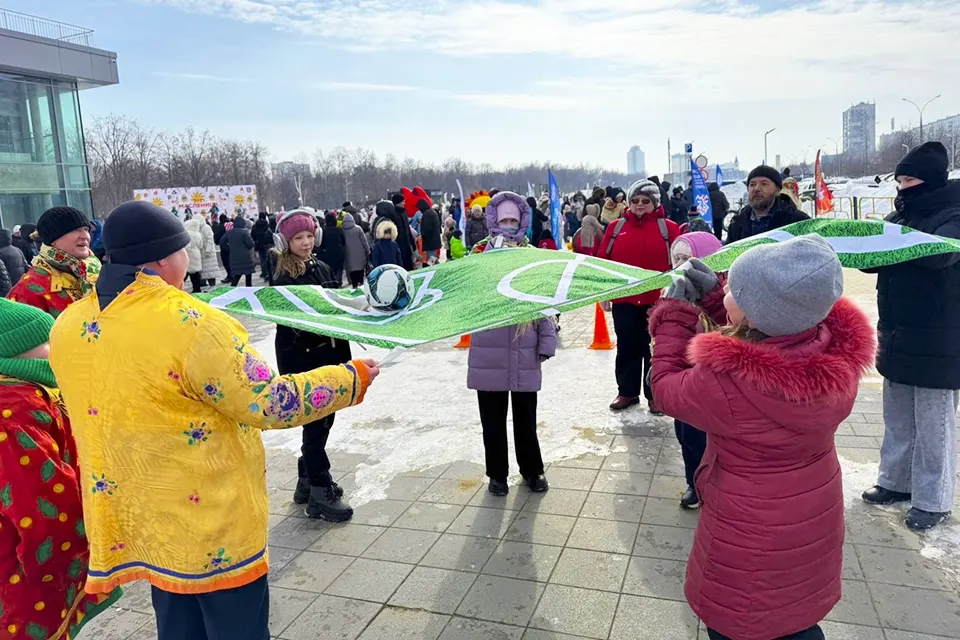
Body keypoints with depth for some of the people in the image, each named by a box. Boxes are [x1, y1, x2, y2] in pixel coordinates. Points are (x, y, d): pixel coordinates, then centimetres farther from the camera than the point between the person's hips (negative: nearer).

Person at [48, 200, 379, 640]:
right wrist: (353, 378, -10)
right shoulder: (187, 323, -25)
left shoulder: (66, 328, -2)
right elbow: (273, 404, -22)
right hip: (212, 520, -6)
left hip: (138, 519, 7)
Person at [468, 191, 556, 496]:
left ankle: (532, 469, 32)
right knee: (493, 419, 10)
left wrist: (546, 342, 0)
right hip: (489, 354, -1)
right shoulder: (480, 255, -1)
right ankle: (497, 473, 27)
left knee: (526, 417, 14)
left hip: (524, 354, 1)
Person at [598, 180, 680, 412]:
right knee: (626, 347, 12)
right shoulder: (616, 227, 5)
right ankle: (627, 392, 24)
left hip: (657, 300, -2)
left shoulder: (668, 228, 0)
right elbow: (603, 260, 5)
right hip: (623, 299, 2)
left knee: (654, 348, 7)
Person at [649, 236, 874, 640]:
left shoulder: (727, 380, -38)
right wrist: (712, 298, -1)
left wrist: (675, 313, -6)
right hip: (815, 520, 6)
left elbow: (666, 388, -16)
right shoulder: (839, 347, -18)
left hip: (749, 537, -6)